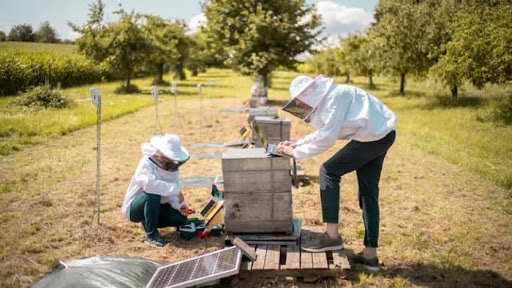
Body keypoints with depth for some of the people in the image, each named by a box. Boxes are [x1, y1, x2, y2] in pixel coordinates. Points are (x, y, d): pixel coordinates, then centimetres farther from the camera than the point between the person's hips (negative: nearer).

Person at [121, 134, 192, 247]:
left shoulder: (173, 166, -4)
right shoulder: (146, 164, -25)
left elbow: (170, 193, -2)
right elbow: (149, 183, -47)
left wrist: (179, 205, -23)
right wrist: (175, 190, -42)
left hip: (155, 207, 7)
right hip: (134, 208, -7)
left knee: (181, 218, -9)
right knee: (153, 193, -37)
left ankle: (148, 222, 15)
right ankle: (151, 234, -20)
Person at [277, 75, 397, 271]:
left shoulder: (334, 97, -17)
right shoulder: (327, 97, 13)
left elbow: (327, 138, -22)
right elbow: (323, 132, 22)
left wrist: (296, 153, -13)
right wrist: (296, 144, 13)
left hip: (373, 136, -10)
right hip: (382, 135, 10)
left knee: (329, 171, -6)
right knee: (368, 194, 11)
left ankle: (332, 236, -5)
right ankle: (370, 255, 15)